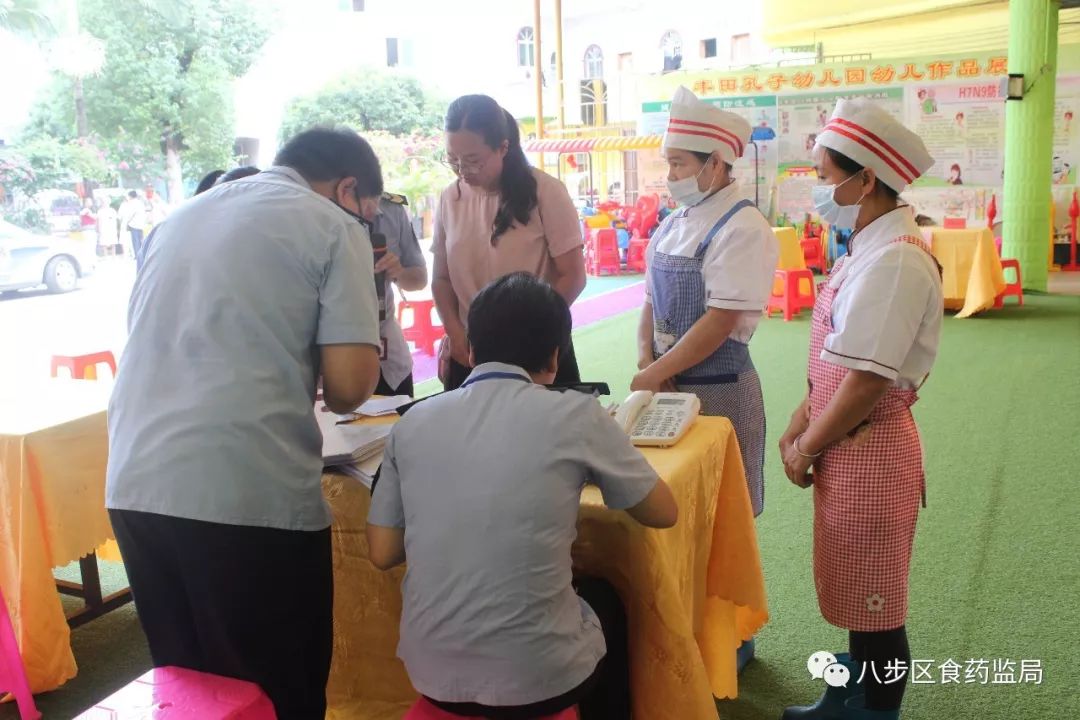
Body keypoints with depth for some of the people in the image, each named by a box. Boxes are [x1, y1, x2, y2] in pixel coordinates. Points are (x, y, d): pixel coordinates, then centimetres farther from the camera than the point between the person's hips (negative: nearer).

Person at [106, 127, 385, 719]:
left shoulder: (181, 215, 19)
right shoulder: (333, 226, 1)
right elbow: (350, 386, -9)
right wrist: (325, 390, 14)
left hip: (135, 485, 6)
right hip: (249, 493, -6)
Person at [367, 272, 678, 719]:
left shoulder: (412, 422, -1)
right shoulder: (574, 415, -10)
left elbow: (383, 554, 5)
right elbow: (663, 513, 2)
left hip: (431, 674, 4)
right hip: (536, 679, -3)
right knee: (603, 600, 30)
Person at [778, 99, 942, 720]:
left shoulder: (896, 259, -23)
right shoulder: (870, 248, 9)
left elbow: (866, 381, -24)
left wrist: (808, 448, -12)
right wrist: (801, 425, 6)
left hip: (869, 450, -10)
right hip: (845, 446, 10)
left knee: (874, 607, 8)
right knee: (855, 596, 24)